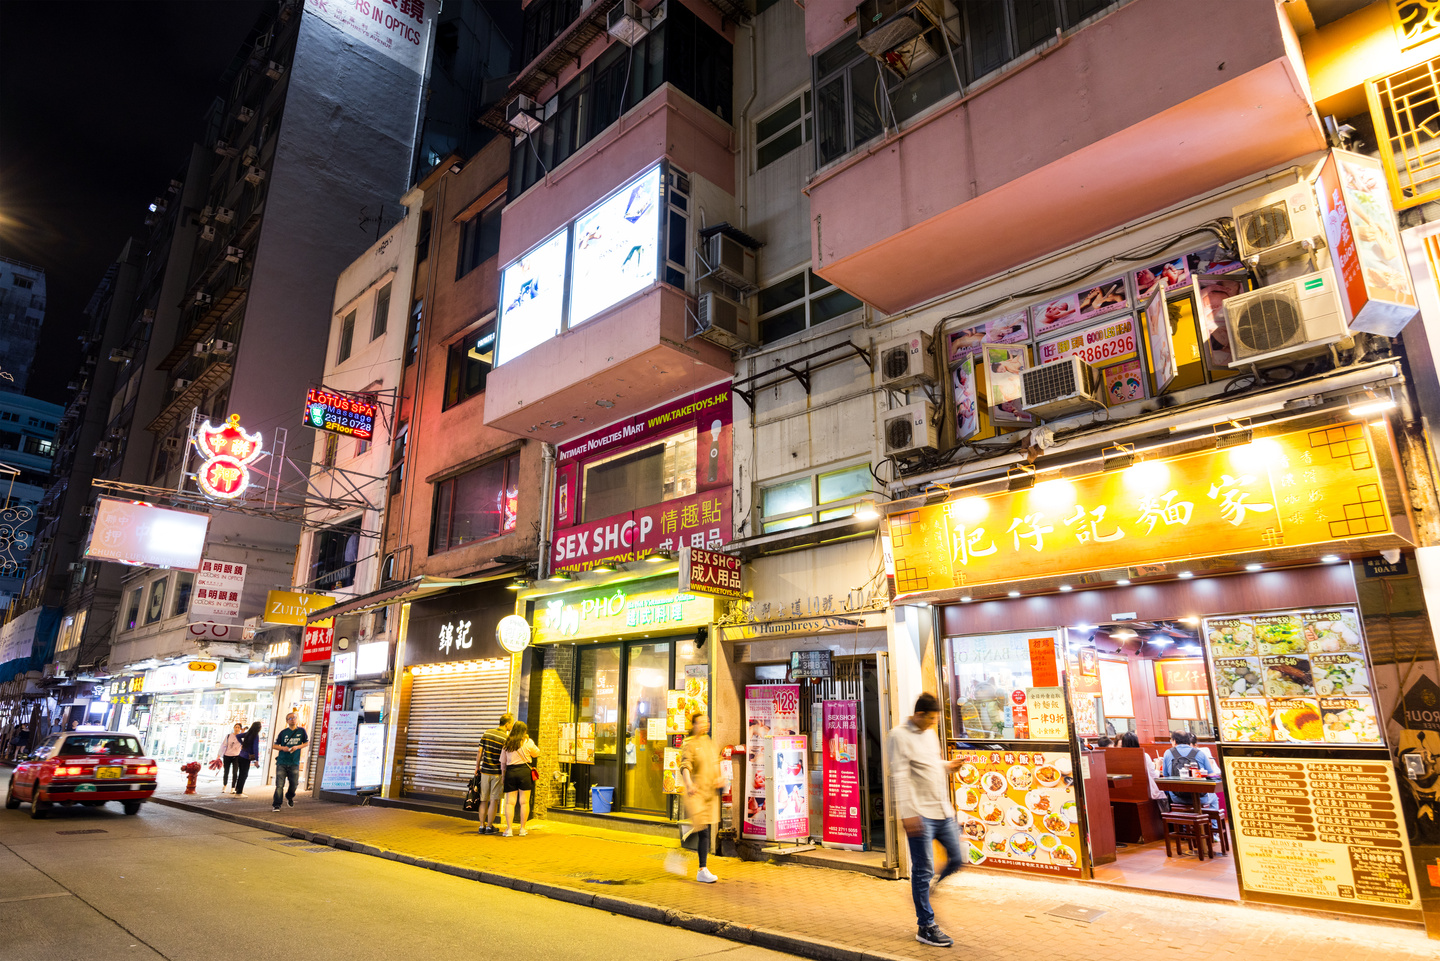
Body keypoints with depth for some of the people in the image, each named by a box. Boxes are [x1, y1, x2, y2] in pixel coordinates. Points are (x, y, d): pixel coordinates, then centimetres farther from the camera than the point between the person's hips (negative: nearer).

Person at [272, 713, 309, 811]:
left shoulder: (301, 731, 5)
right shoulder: (283, 732, 5)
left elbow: (307, 743, 10)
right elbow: (275, 745, 10)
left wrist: (297, 747, -7)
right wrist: (283, 748, -11)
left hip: (294, 763, 1)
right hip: (282, 762, 0)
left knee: (294, 784, 5)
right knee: (279, 785, -6)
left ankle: (289, 797, 34)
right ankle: (276, 805, 2)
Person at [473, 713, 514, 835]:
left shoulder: (487, 733, 3)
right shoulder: (506, 738, -12)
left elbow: (479, 752, 4)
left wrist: (477, 766, 14)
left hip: (485, 771, 5)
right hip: (497, 772, -5)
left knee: (484, 800, 12)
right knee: (494, 800, 5)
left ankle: (482, 826, 16)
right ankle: (489, 827, 9)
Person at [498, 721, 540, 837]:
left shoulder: (507, 743, 8)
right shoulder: (528, 742, 0)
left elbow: (503, 762, 12)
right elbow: (537, 753, 15)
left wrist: (503, 776, 19)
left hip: (510, 772, 2)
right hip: (524, 771, -2)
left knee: (510, 802, 5)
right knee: (524, 802, 4)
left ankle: (509, 829, 2)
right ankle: (522, 829, 9)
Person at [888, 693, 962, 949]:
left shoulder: (930, 733, 13)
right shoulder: (900, 736, -12)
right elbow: (900, 777, -16)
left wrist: (947, 765, 7)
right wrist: (907, 813, -21)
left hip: (943, 812, 8)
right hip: (920, 814, -8)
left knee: (956, 859, 11)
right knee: (923, 869, 0)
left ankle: (927, 888, 34)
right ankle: (926, 927, 11)